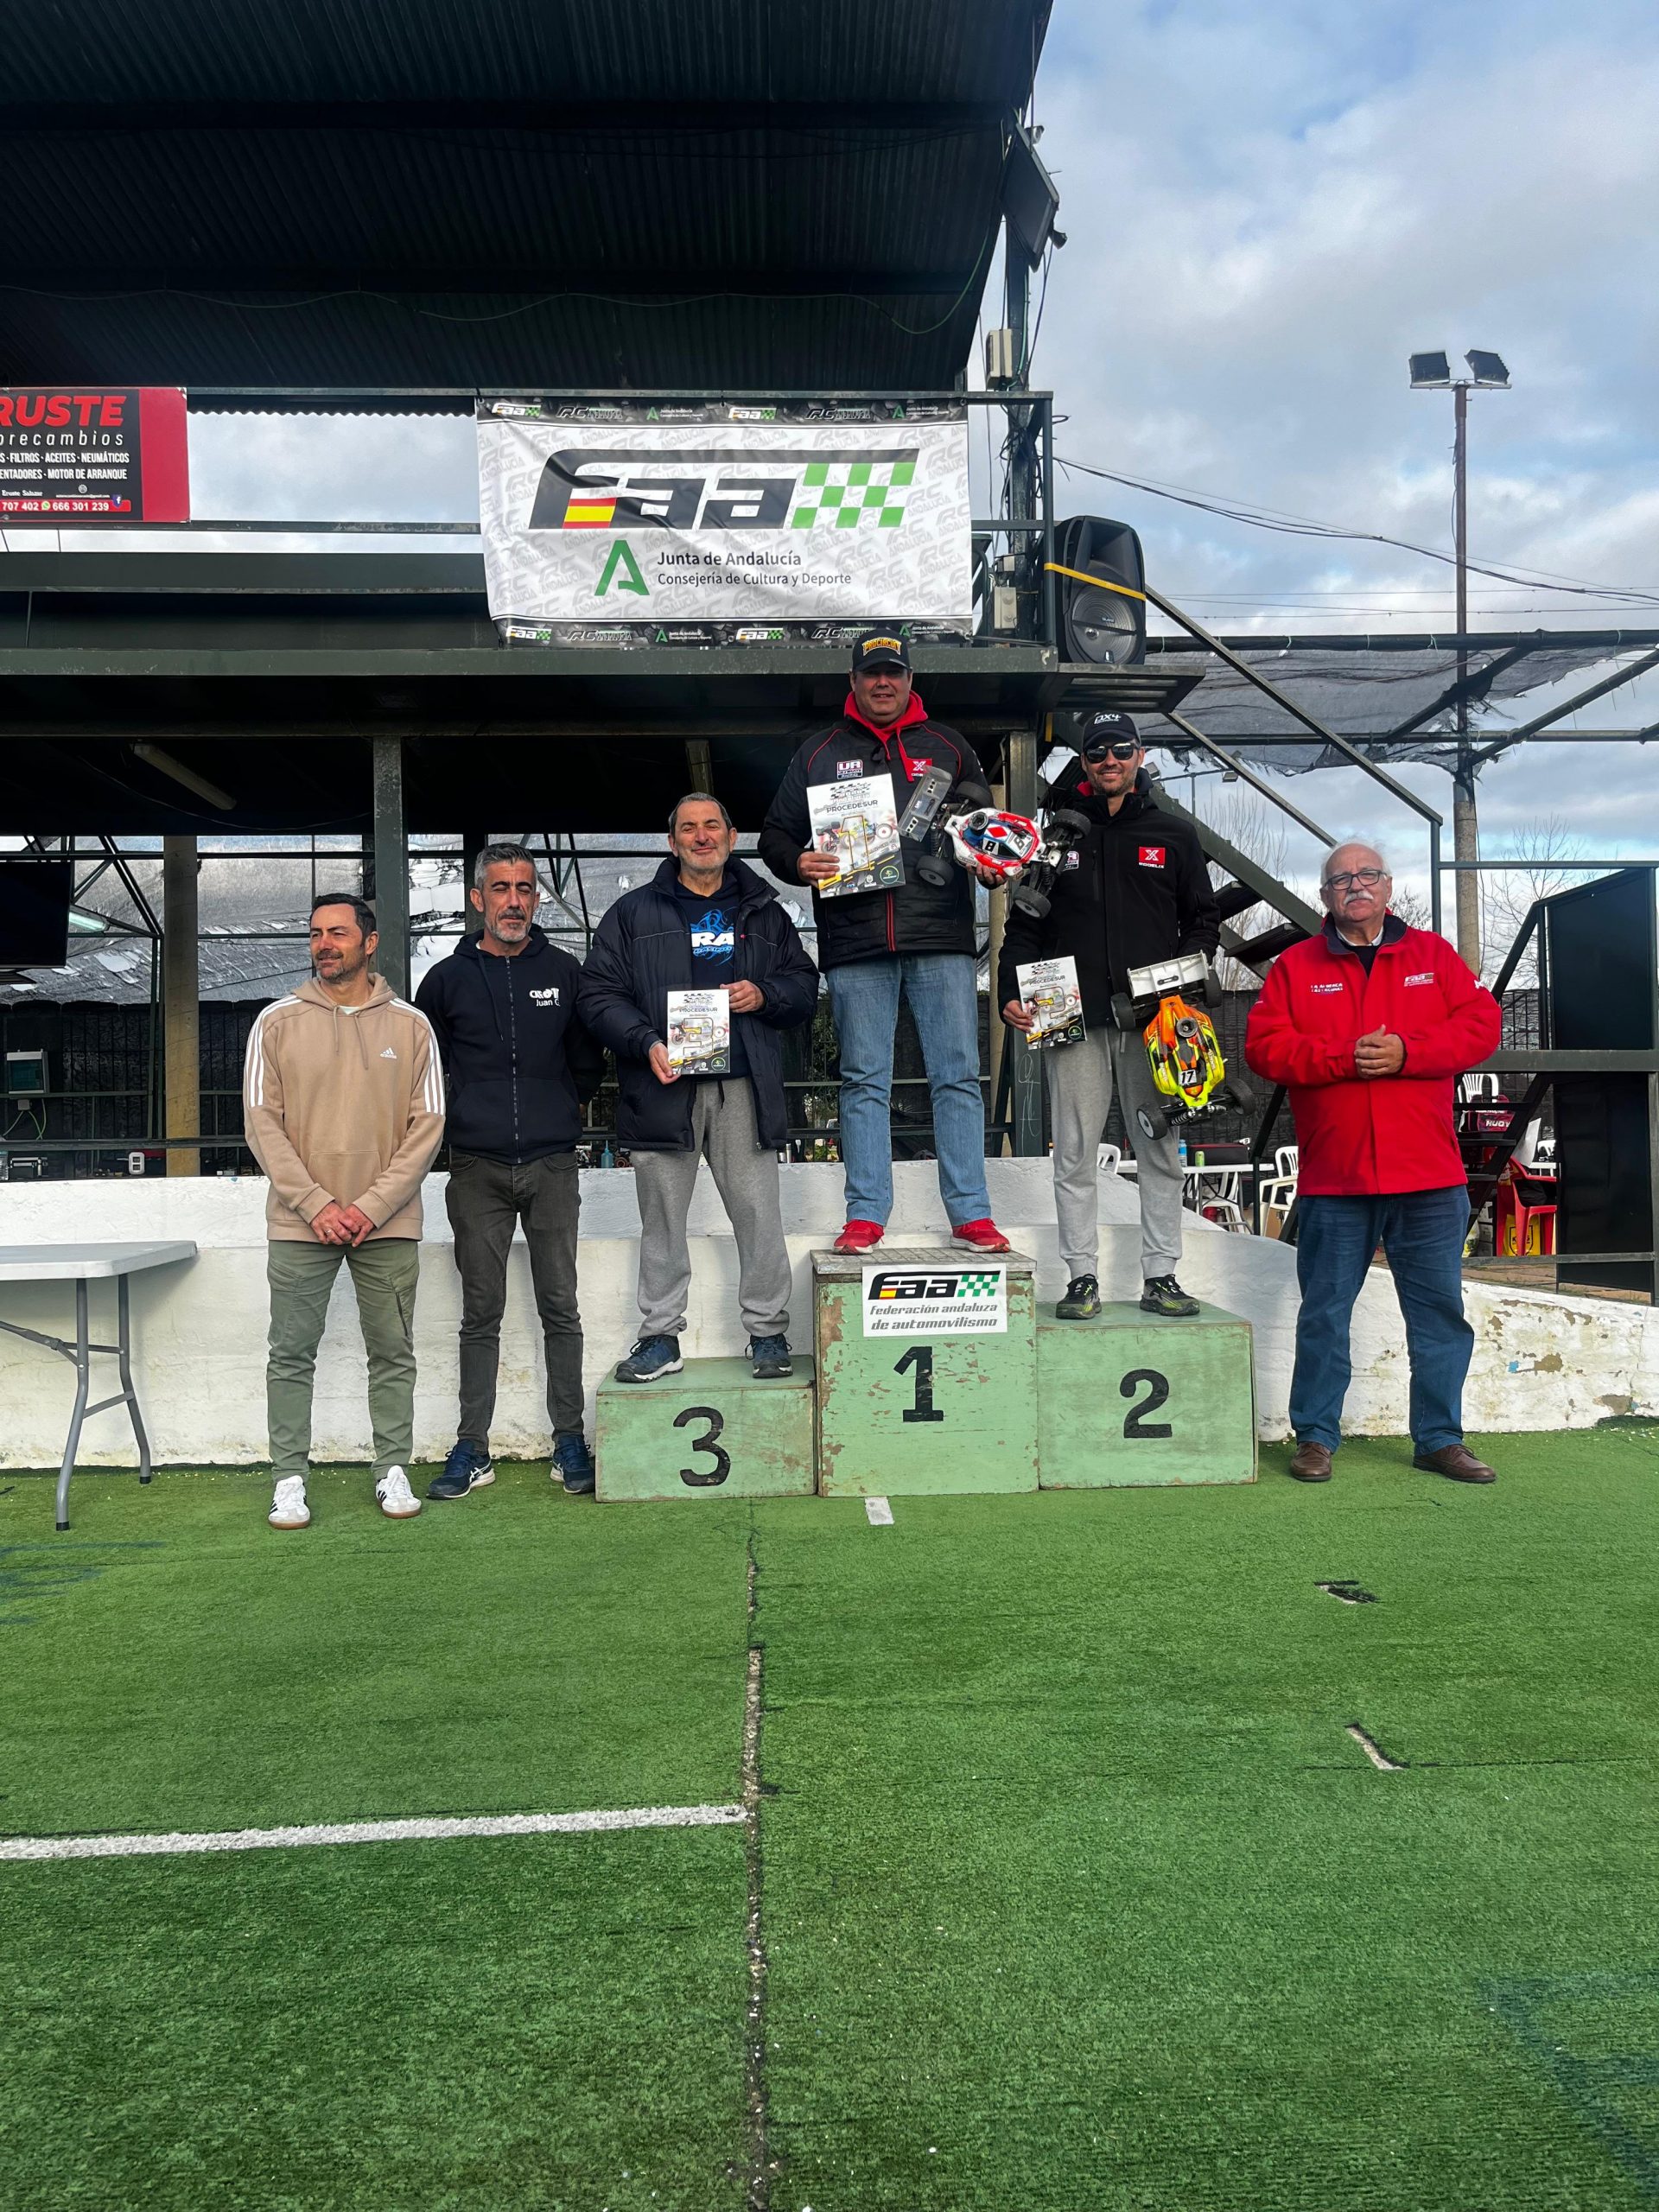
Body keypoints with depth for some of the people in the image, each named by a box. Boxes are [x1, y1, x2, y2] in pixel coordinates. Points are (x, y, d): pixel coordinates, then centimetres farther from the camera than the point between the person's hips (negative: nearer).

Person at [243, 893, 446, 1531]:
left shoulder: (410, 1025, 3)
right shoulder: (277, 1022, 3)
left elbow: (427, 1124, -1)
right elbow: (262, 1121, -2)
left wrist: (372, 1206, -11)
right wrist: (316, 1204, -11)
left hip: (388, 1224, 0)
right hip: (299, 1222, 0)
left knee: (393, 1354, 7)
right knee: (291, 1355, 5)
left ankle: (394, 1470, 19)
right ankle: (289, 1479, 15)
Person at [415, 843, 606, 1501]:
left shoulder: (564, 971, 7)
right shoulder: (447, 978, 6)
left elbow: (589, 1062, 15)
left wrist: (562, 1111, 9)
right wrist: (463, 1118, 9)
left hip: (552, 1166, 0)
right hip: (477, 1169, 0)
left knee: (560, 1308, 3)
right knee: (481, 1314, 5)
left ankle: (569, 1441, 12)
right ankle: (472, 1448, 12)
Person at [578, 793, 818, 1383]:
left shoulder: (763, 912, 16)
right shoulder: (634, 913, 9)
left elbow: (804, 984, 17)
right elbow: (598, 993, 3)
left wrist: (764, 995, -4)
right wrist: (646, 1042, -12)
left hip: (745, 1088, 1)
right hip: (664, 1086, -1)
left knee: (758, 1214, 1)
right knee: (661, 1219, 6)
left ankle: (767, 1333, 13)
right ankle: (660, 1337, 17)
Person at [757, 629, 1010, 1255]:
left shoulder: (947, 748, 15)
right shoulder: (819, 752, 14)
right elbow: (775, 835, 15)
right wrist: (797, 863, -6)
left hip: (941, 939, 0)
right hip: (855, 946, 0)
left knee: (957, 1075, -1)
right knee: (864, 1081, 2)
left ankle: (970, 1214, 4)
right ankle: (865, 1216, 8)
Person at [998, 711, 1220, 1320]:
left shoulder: (1174, 836, 13)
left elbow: (1203, 921, 14)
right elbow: (1024, 927, 11)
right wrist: (1011, 993, -3)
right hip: (1073, 1018, 0)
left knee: (1160, 1151, 3)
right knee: (1075, 1153, 0)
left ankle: (1161, 1277, 11)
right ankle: (1082, 1277, 7)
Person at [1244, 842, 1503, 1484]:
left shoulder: (1433, 955, 11)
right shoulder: (1295, 966, 6)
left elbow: (1481, 1022, 0)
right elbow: (1264, 1046, -4)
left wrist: (1406, 1052, -14)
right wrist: (1344, 1057, -16)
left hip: (1429, 1177, 2)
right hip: (1333, 1180, -1)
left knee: (1440, 1310, 8)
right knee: (1324, 1313, 5)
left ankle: (1440, 1438, 20)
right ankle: (1316, 1437, 16)